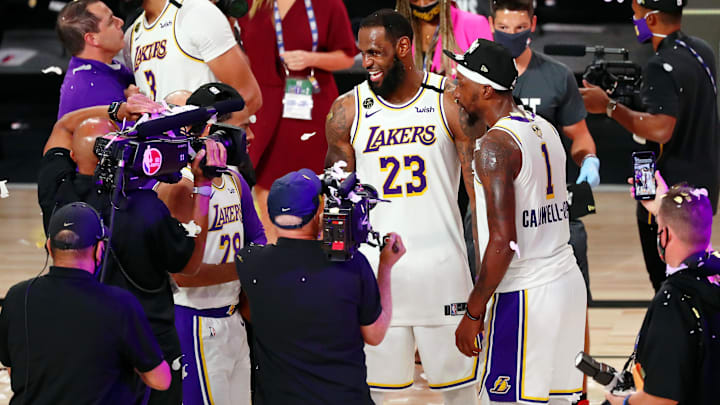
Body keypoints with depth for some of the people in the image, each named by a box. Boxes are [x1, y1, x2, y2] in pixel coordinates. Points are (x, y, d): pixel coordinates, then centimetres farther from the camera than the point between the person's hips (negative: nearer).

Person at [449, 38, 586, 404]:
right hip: (567, 281, 9)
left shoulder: (495, 146, -16)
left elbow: (503, 242, -21)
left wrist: (473, 313, -15)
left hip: (523, 293, -9)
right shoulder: (545, 129, 11)